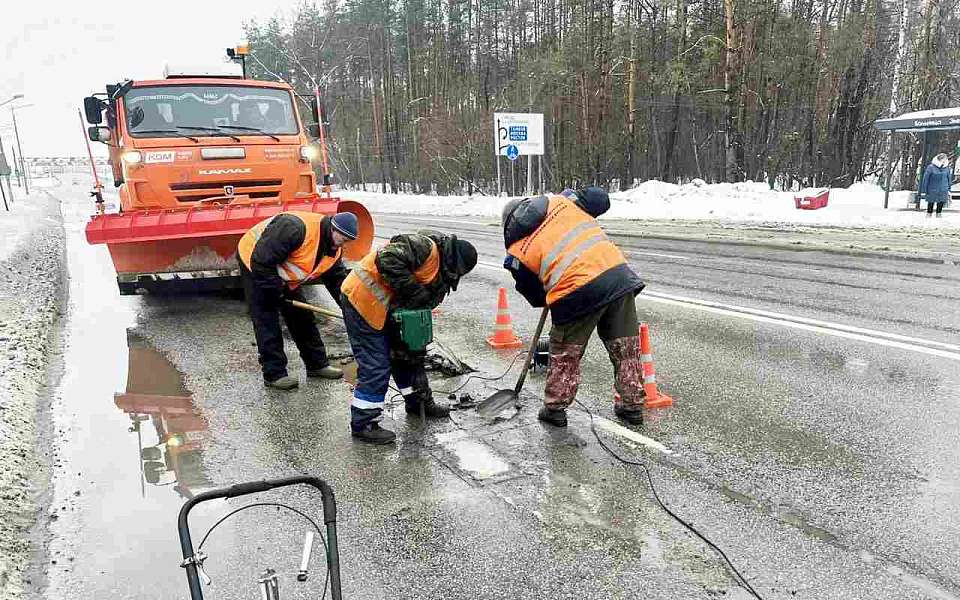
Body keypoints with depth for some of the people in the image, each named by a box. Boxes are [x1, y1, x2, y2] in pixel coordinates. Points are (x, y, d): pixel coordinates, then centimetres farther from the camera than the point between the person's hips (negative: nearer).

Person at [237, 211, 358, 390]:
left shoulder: (333, 249, -9)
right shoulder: (295, 228, -37)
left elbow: (337, 279, -1)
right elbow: (262, 261, -35)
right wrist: (275, 292, -25)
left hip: (282, 278, 8)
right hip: (255, 266, -8)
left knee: (302, 316, 8)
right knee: (267, 321, -9)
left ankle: (317, 364, 18)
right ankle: (274, 374, -1)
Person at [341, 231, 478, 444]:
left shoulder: (441, 279, 7)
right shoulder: (426, 247, -20)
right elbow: (387, 259, -32)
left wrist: (416, 350, -1)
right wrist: (414, 290, -26)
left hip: (386, 309, 10)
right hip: (362, 300, -10)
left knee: (408, 354, 19)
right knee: (376, 366, -6)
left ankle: (418, 402, 38)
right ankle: (363, 424, 7)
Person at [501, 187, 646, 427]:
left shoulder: (516, 252, 8)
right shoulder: (559, 201, 13)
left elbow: (535, 296, 15)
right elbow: (600, 199, 19)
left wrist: (546, 294, 37)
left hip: (579, 292, -4)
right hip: (619, 273, 4)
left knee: (565, 354, 18)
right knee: (626, 348, 19)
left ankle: (555, 409, 29)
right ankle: (632, 406, 31)